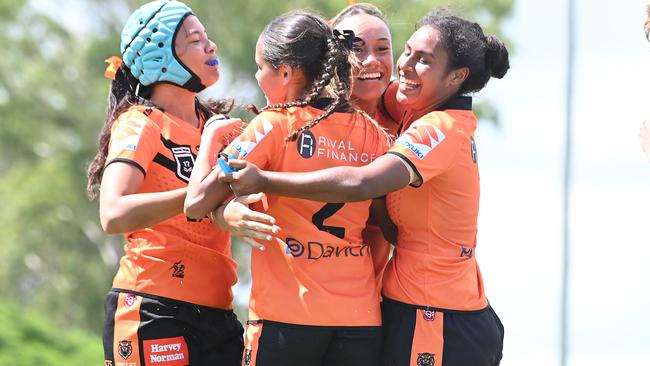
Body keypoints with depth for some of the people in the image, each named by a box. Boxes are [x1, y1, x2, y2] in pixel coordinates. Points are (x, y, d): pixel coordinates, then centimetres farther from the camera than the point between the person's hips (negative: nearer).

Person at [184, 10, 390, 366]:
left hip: (287, 315, -4)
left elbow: (196, 203, -7)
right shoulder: (373, 133, 7)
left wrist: (211, 135, 7)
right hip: (361, 317, 4)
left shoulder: (273, 126, -5)